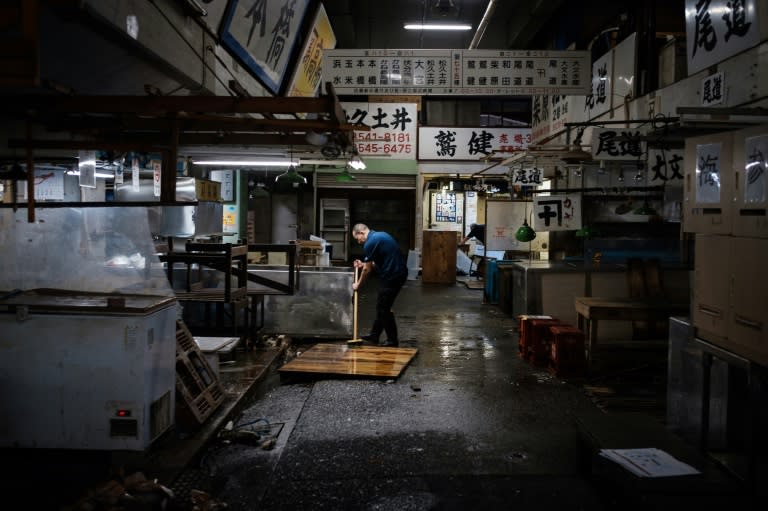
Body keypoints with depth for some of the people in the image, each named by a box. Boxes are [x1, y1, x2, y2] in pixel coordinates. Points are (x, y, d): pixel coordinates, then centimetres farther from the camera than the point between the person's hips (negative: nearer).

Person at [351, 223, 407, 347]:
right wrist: (364, 264, 23)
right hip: (399, 273, 10)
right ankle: (374, 335, 26)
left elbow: (367, 269, -8)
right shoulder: (380, 235, 15)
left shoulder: (370, 243, -14)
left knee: (384, 308, 2)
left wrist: (358, 284, 7)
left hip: (391, 276, -10)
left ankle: (392, 340, 9)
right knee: (382, 306, 17)